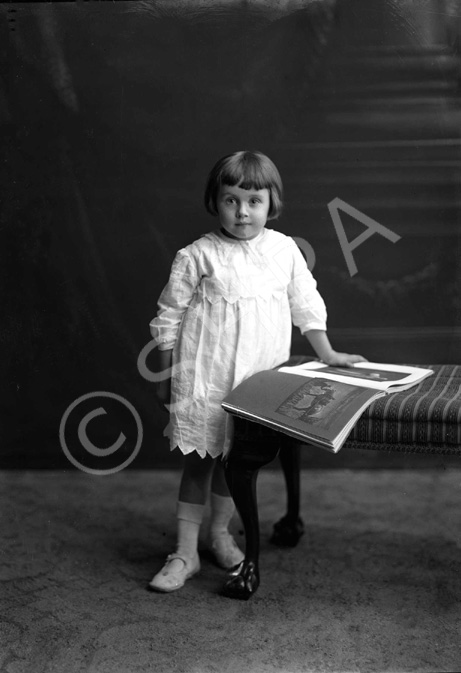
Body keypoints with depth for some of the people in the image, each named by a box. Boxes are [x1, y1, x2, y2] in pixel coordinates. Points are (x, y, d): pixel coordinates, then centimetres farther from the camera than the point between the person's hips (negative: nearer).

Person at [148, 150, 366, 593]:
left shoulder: (284, 249, 1)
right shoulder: (198, 256, -8)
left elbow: (306, 305, 12)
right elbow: (169, 319, -1)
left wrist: (327, 355, 10)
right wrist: (166, 377, 1)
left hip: (259, 378, 3)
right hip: (205, 377, -3)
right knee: (198, 459, 3)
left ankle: (220, 532, 35)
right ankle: (185, 553, 12)